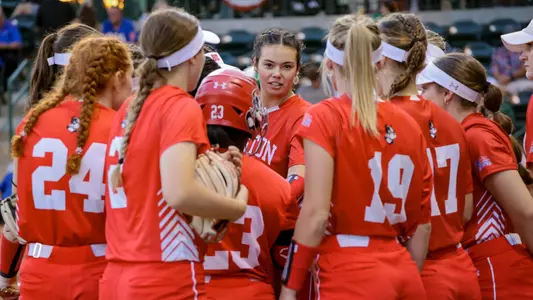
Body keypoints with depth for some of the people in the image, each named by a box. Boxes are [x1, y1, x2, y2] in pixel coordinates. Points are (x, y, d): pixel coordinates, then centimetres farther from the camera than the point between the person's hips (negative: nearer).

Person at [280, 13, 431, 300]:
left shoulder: (324, 117, -5)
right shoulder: (409, 124, 9)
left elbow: (316, 212, -14)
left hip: (350, 276, -5)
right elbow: (422, 224, 12)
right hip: (404, 275, 5)